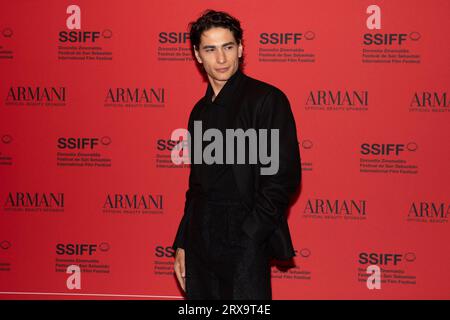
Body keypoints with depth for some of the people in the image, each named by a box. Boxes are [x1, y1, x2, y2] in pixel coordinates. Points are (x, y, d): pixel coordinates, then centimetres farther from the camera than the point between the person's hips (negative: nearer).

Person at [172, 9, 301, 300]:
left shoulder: (266, 99, -7)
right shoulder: (200, 110, 14)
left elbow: (285, 176, -12)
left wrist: (248, 236, -15)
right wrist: (182, 244, 15)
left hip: (245, 245, -6)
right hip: (200, 243, 6)